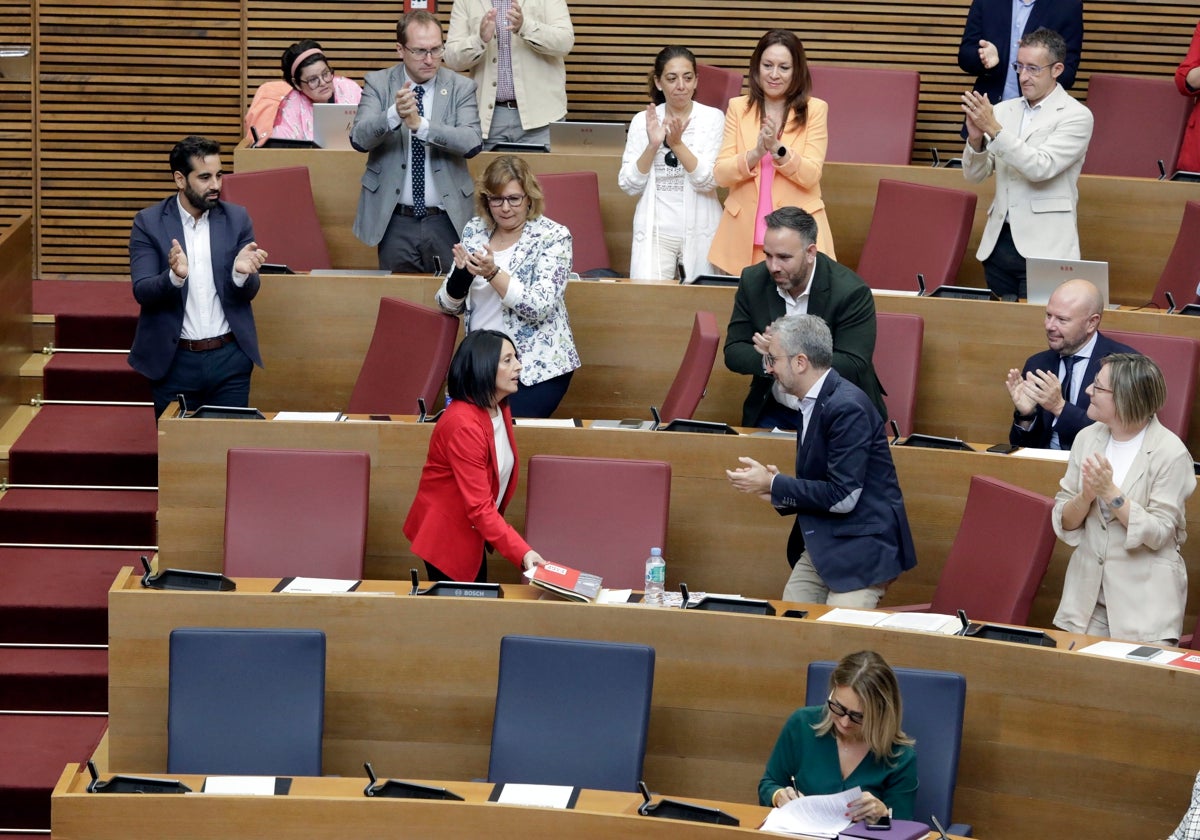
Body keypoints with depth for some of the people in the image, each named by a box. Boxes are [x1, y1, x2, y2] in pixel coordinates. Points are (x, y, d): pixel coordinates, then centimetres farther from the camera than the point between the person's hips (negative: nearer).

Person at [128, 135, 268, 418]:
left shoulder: (237, 219, 3)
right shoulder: (148, 222, -2)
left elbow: (248, 293, 2)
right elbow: (142, 292, -9)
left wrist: (242, 273, -22)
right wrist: (175, 276, -29)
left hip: (229, 359, 1)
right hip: (174, 360, -1)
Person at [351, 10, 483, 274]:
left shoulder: (461, 88, 0)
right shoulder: (378, 83, 1)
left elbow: (472, 143, -14)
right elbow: (359, 139, -11)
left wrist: (420, 125, -27)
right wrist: (394, 114, -30)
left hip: (446, 221, 0)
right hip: (395, 221, 0)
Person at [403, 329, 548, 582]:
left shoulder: (500, 409, 0)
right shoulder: (464, 425, -29)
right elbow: (479, 507, -31)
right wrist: (522, 552, -37)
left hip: (472, 532, 9)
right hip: (447, 535, -9)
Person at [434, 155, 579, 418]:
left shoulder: (553, 237, -7)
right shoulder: (474, 231, 6)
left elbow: (540, 308, -18)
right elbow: (449, 305, 6)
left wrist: (493, 273, -29)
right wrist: (460, 276, -16)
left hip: (535, 366, -4)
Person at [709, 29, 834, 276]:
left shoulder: (814, 110, 0)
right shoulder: (738, 108, 6)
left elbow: (811, 176, -6)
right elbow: (720, 174, -2)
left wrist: (778, 149, -21)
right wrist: (755, 154, -18)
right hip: (745, 232, 2)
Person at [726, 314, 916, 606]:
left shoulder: (847, 407, -19)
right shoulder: (814, 402, 11)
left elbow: (843, 496, -22)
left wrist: (772, 484, -15)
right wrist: (777, 489, 0)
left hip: (860, 547, -9)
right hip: (819, 547, 9)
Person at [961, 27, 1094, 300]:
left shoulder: (1076, 116, -5)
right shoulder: (1003, 110, 10)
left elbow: (1041, 167, -18)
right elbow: (974, 175, 9)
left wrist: (994, 129, -22)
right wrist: (976, 138, -11)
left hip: (1044, 249, -5)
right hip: (998, 242, 5)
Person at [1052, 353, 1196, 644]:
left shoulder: (1170, 453, -11)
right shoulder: (1087, 438, 4)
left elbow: (1157, 533, -14)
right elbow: (1063, 522, 4)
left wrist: (1110, 493, -23)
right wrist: (1086, 496, -17)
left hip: (1145, 596, -4)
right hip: (1089, 592, 4)